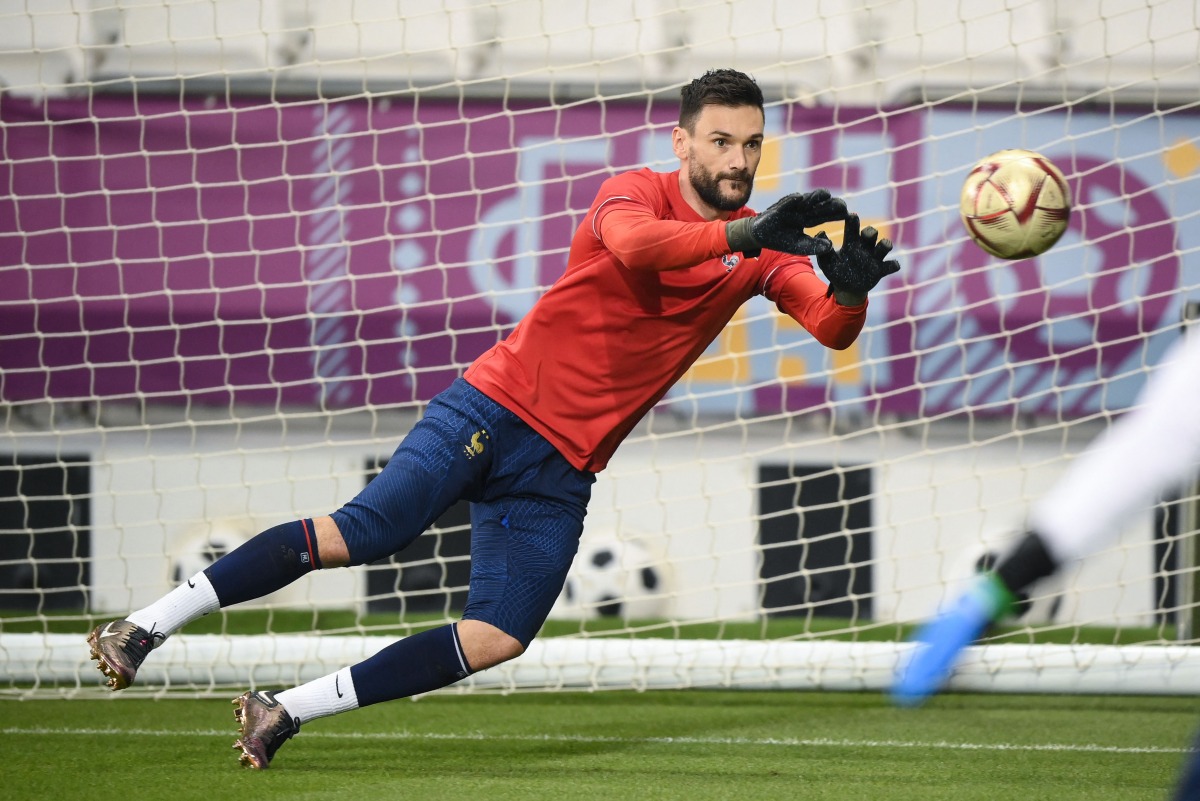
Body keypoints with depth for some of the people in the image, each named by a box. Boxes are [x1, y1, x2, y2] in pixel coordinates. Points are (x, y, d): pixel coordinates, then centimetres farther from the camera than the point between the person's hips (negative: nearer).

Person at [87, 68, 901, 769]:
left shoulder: (763, 249, 7)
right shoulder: (638, 192, -8)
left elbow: (832, 329, -5)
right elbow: (632, 243, -31)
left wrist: (850, 291, -27)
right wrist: (741, 236, -42)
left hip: (561, 468, 5)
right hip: (494, 408, -5)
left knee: (499, 639, -9)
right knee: (364, 532, -21)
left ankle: (283, 712, 0)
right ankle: (146, 627, -13)